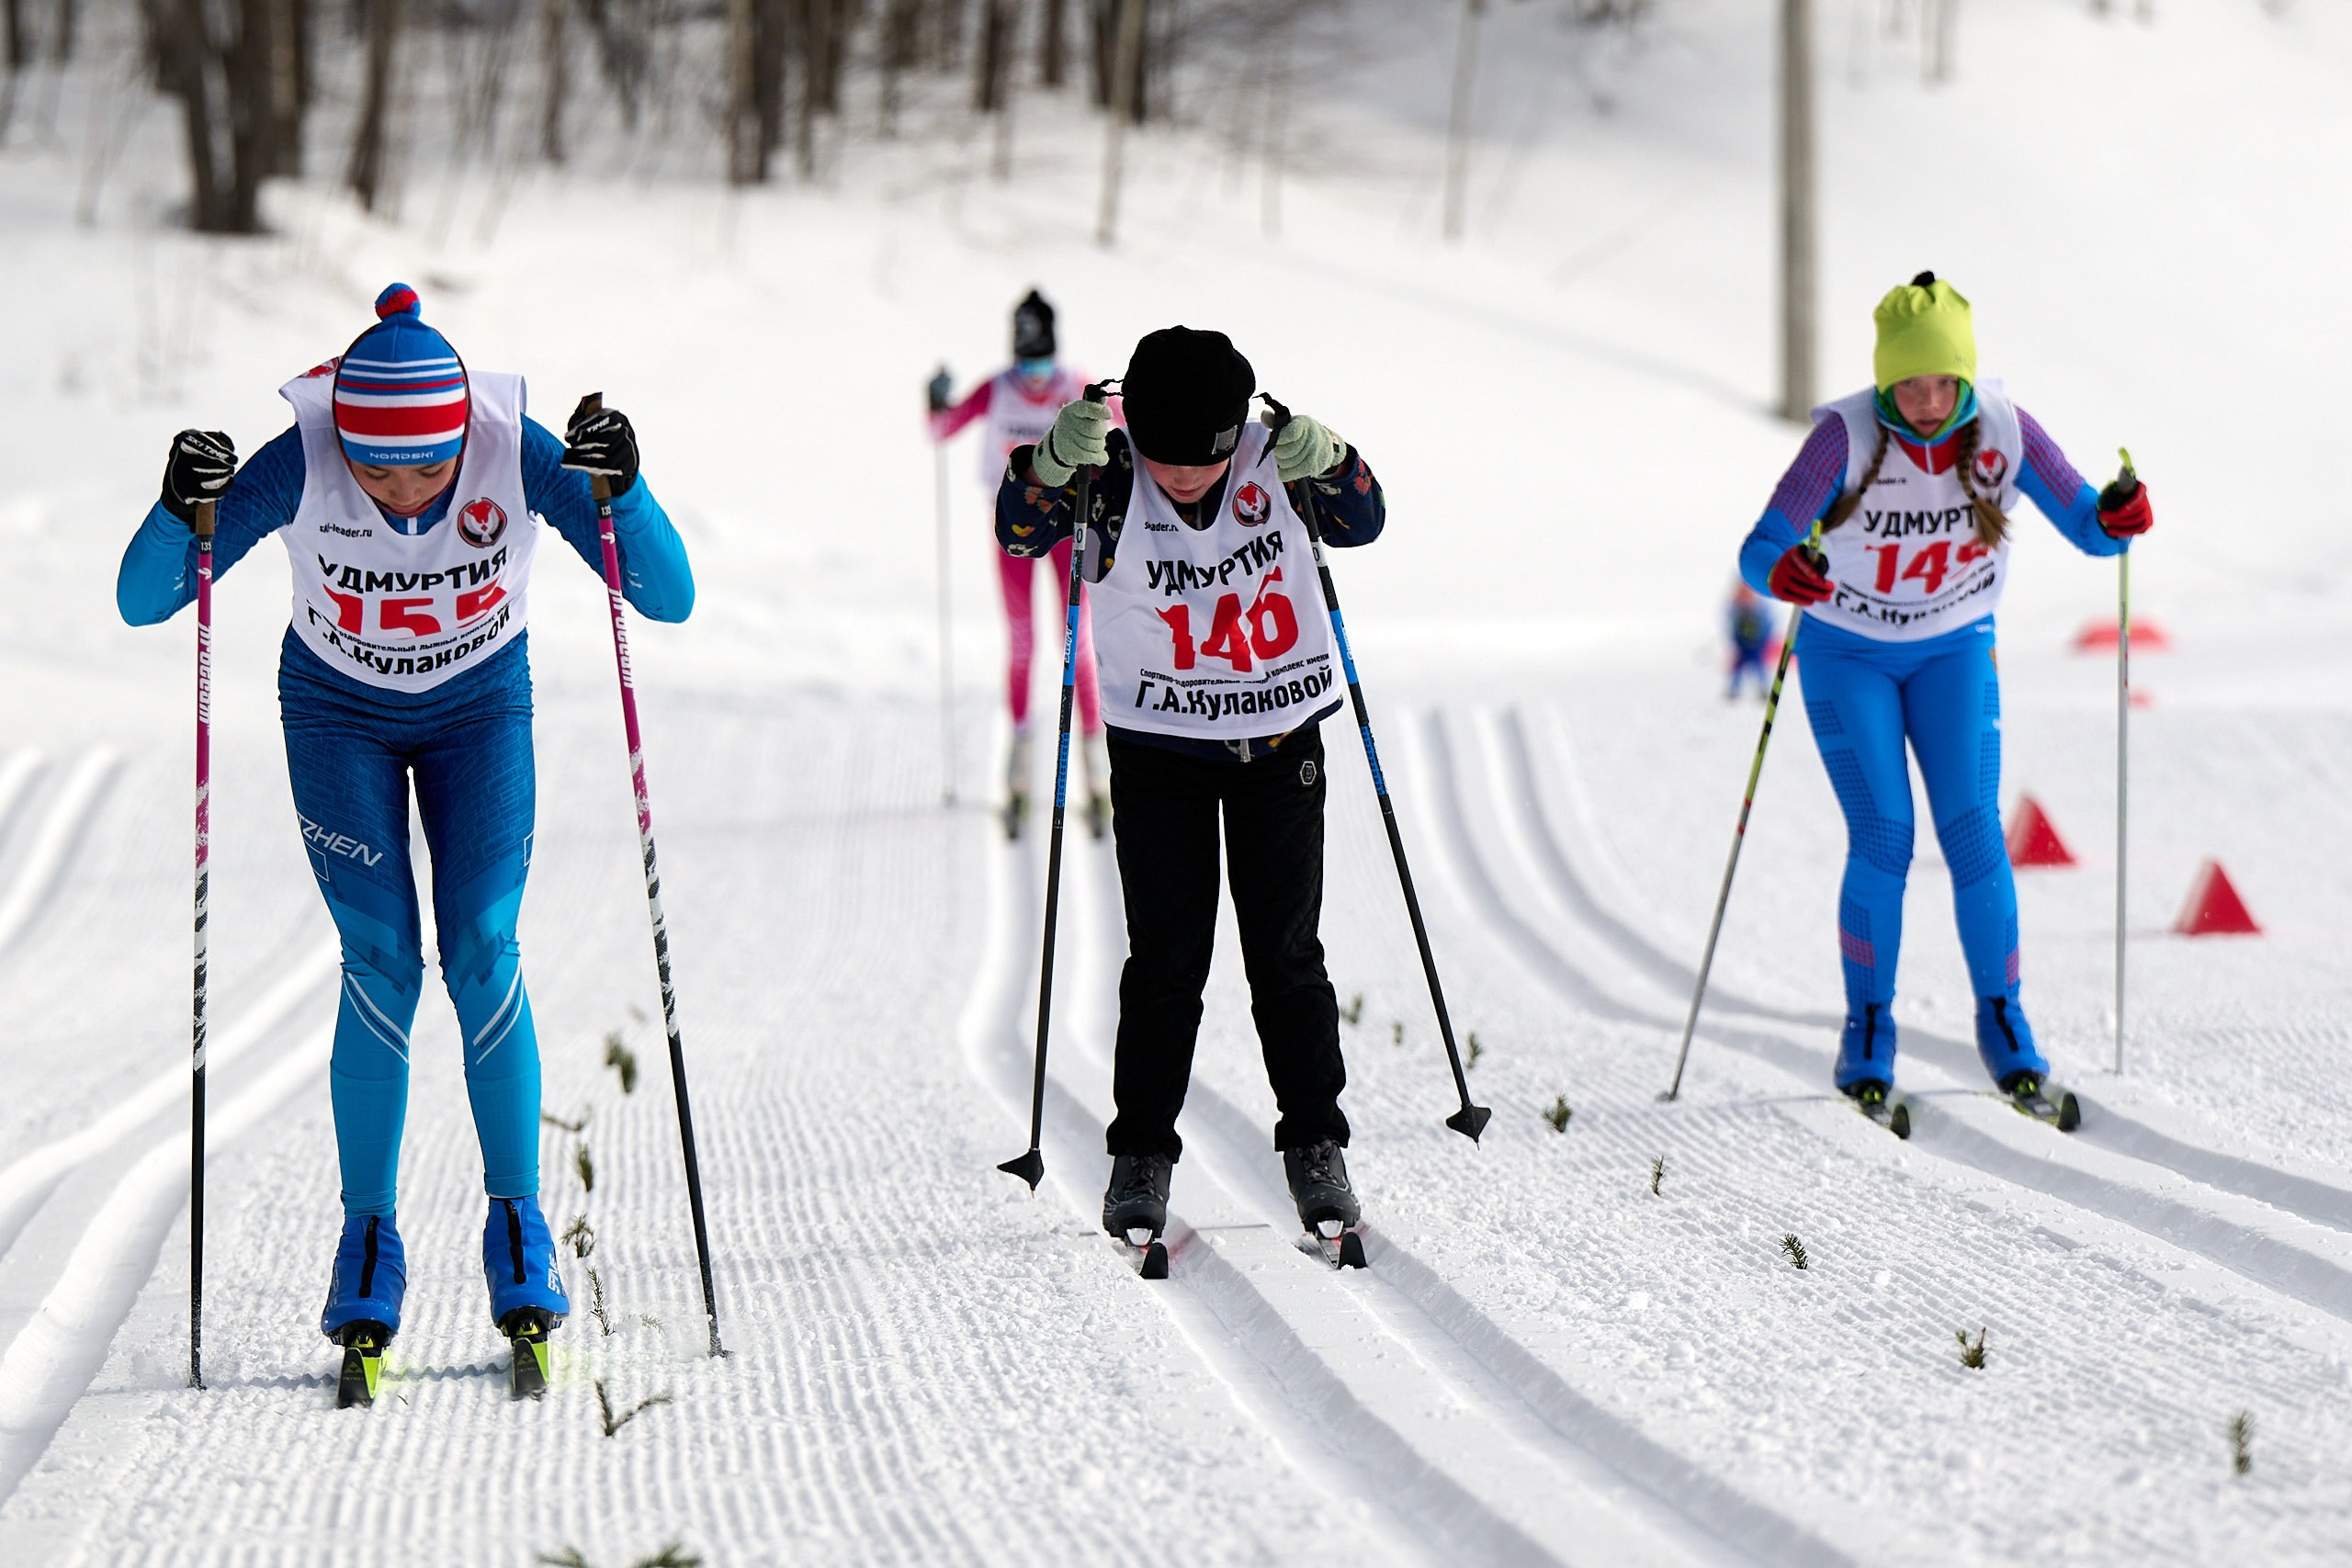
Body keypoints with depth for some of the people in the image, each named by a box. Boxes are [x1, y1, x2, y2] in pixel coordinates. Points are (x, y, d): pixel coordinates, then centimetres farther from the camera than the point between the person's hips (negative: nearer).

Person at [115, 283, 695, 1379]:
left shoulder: (517, 454, -30)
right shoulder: (299, 466, -31)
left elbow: (670, 599, -28)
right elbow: (143, 603, -27)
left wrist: (621, 495, -45)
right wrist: (180, 514, -46)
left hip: (480, 708, 0)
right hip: (338, 713, 0)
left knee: (483, 952, -12)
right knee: (381, 962, -12)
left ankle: (516, 1225, 3)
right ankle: (368, 1241, 0)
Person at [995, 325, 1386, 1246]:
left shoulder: (1273, 459, -9)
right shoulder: (1113, 477, -14)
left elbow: (1362, 525, -8)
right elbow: (1019, 535, -23)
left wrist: (1326, 464, -28)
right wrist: (1057, 462, -43)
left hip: (1280, 741, 1)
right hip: (1159, 747, -1)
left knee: (1288, 955, 5)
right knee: (1166, 961, -3)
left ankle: (1314, 1146, 15)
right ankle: (1141, 1156, 7)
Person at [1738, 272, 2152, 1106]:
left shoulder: (2003, 430, -19)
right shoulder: (1847, 436, -26)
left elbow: (2089, 529, -14)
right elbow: (1759, 549, -30)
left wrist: (2118, 516, -37)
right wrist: (1783, 572, -53)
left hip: (1953, 653, 2)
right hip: (1848, 654, -2)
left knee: (1974, 834, -9)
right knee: (1882, 839, -12)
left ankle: (2002, 1020, 5)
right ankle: (1868, 1026, 3)